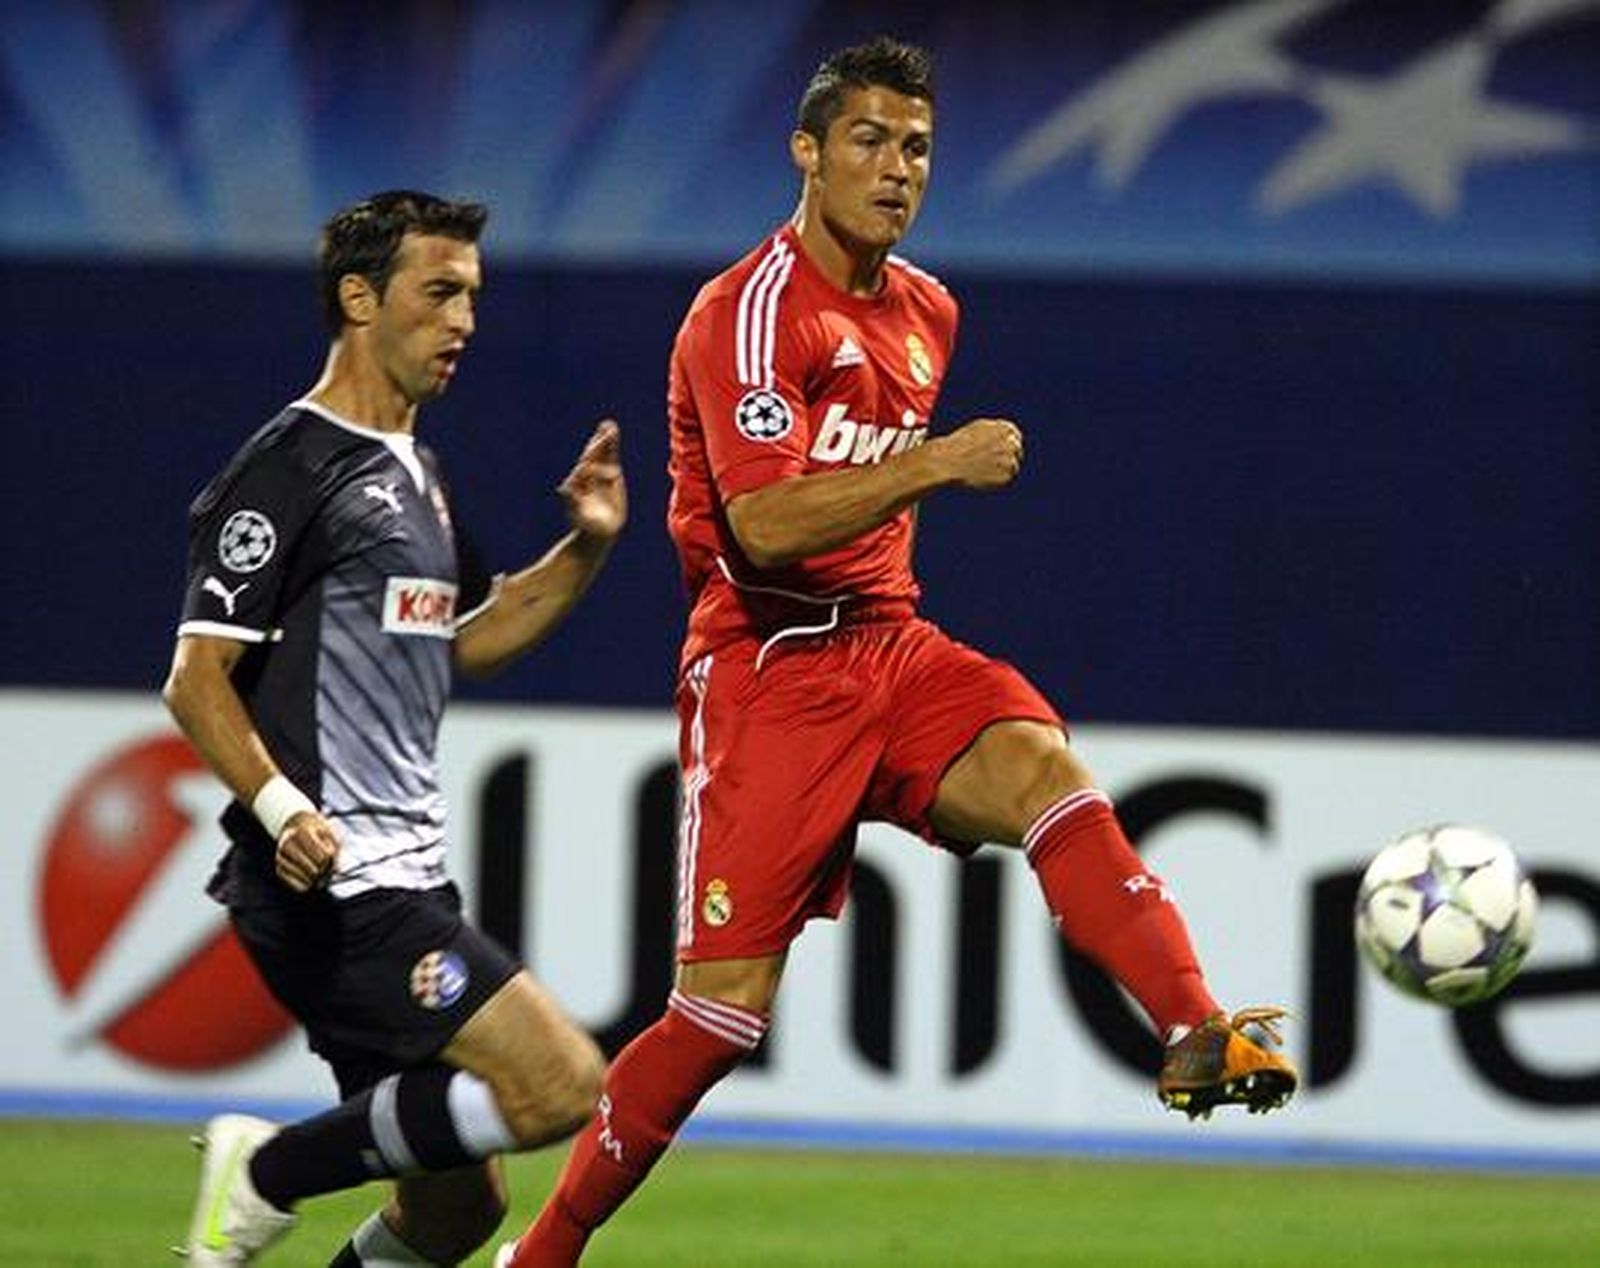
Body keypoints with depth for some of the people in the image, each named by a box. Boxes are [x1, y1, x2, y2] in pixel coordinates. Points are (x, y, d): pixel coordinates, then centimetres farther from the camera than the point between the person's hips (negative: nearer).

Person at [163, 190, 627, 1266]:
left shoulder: (416, 472, 20)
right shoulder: (290, 469, -9)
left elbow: (464, 641, 33)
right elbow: (197, 679, -12)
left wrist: (584, 549, 19)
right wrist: (280, 807, -28)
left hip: (403, 881, 10)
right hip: (331, 883, -10)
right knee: (562, 1085, -20)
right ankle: (271, 1171, -8)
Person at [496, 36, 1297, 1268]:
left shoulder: (926, 313, 13)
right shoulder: (750, 313, -12)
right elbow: (766, 523, -24)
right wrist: (937, 462, -27)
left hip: (891, 645, 6)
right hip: (768, 666, -6)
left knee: (1044, 770, -25)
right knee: (726, 1005, -7)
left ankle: (1201, 1037, -41)